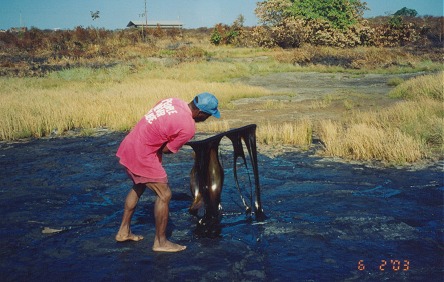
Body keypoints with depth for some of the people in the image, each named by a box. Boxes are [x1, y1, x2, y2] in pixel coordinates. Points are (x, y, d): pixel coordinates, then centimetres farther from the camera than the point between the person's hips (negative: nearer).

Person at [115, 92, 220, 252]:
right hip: (142, 156, -9)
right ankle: (160, 242, 13)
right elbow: (166, 150, -9)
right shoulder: (188, 128, -18)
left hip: (128, 146, 9)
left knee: (138, 187, 26)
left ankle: (123, 231, 35)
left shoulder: (174, 101, 4)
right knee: (164, 194, 2)